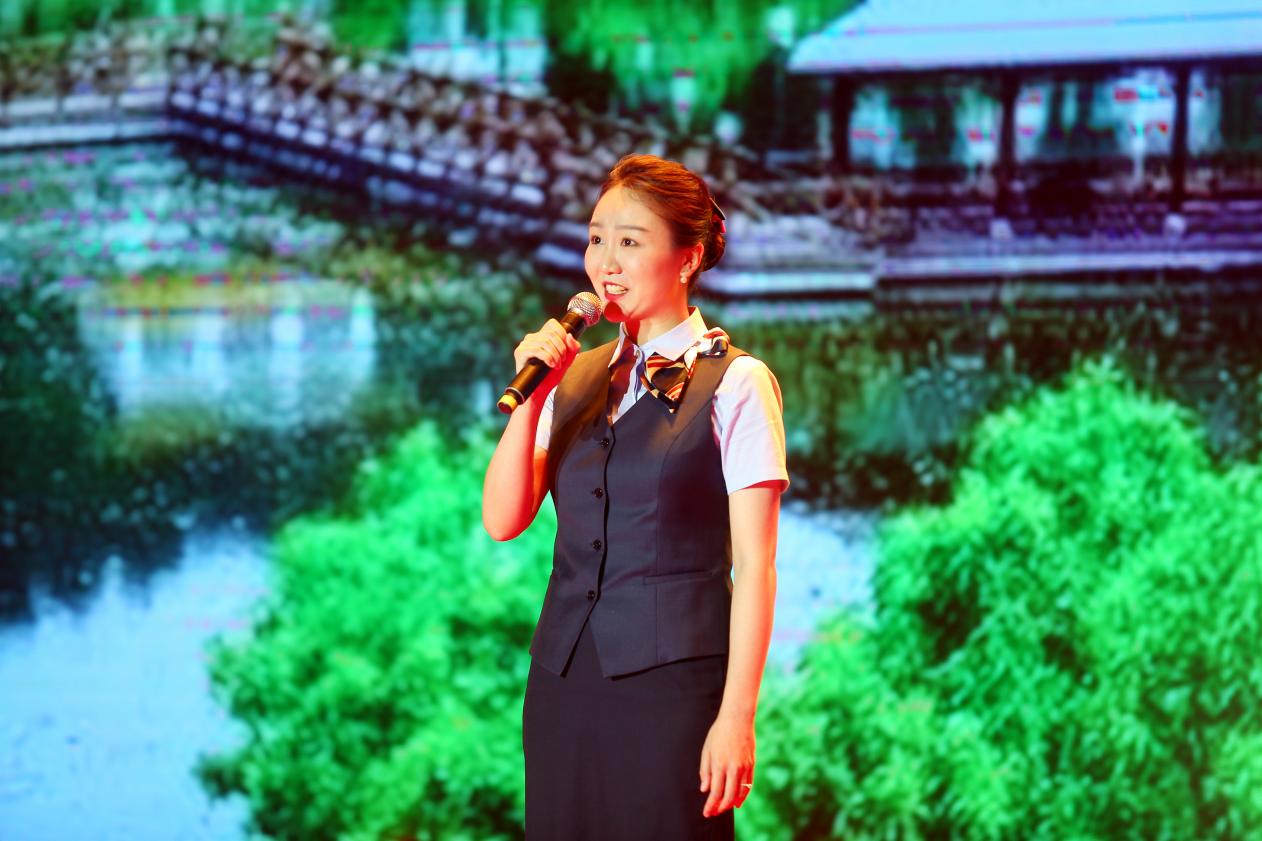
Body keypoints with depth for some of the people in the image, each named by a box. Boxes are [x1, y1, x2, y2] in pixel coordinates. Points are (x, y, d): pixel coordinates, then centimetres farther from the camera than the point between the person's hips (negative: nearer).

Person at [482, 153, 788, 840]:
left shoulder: (735, 384, -6)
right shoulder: (576, 377, 11)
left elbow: (754, 564, -9)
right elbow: (503, 521, 4)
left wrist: (736, 716, -14)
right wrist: (530, 397, -7)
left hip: (673, 678, -5)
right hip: (564, 676, 5)